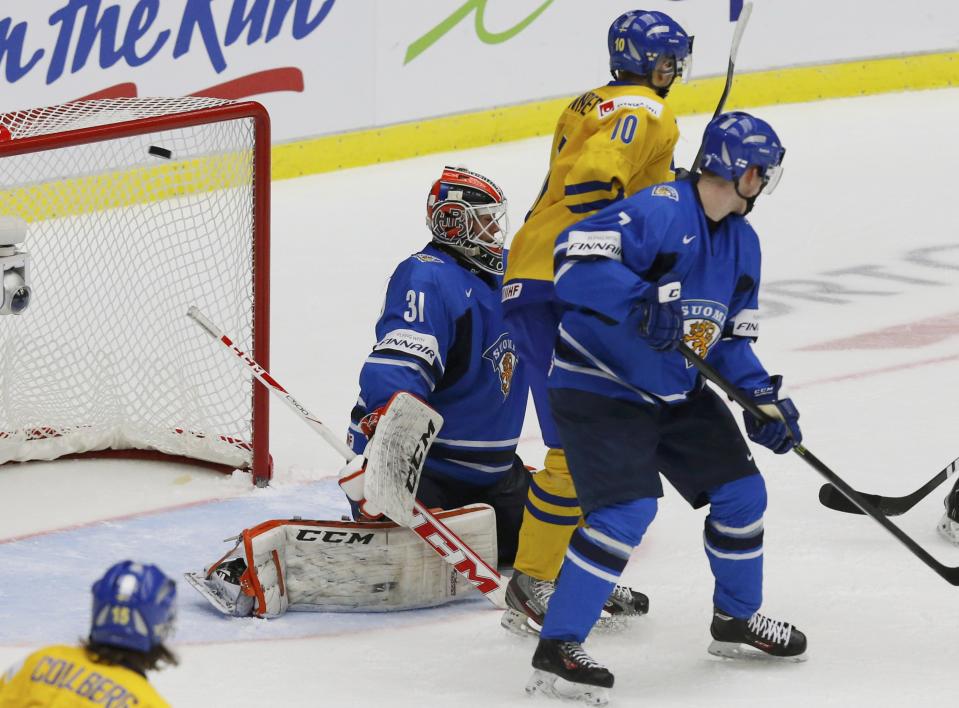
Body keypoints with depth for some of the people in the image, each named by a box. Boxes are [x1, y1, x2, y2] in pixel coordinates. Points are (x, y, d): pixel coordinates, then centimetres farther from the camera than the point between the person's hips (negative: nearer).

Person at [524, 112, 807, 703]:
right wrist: (645, 303, -44)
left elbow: (730, 339, 14)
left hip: (677, 392, 9)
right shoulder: (660, 210, -22)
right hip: (599, 385, -9)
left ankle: (737, 620, 33)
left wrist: (765, 398, 0)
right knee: (629, 508, -22)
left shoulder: (742, 242, 8)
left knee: (742, 491, 10)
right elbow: (577, 255, -35)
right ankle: (557, 649, -16)